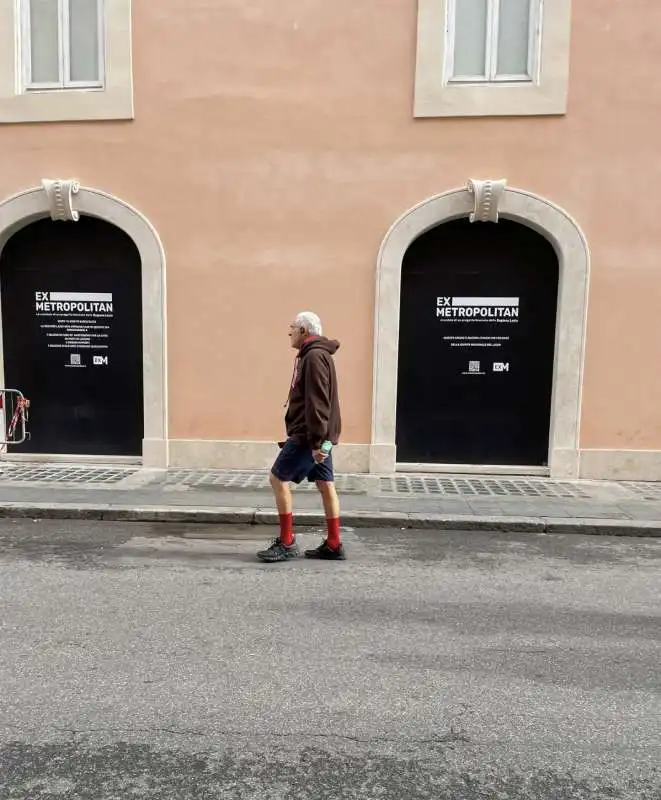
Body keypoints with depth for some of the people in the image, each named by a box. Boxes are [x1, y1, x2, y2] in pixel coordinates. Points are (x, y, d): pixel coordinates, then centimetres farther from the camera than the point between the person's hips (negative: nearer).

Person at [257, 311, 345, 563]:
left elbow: (317, 403, -22)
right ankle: (333, 545, 14)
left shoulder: (314, 356, -14)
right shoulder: (316, 354, 18)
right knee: (326, 486, 9)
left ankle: (286, 542, 2)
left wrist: (315, 440, -25)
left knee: (278, 478, -4)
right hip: (318, 435, 10)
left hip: (309, 435, -10)